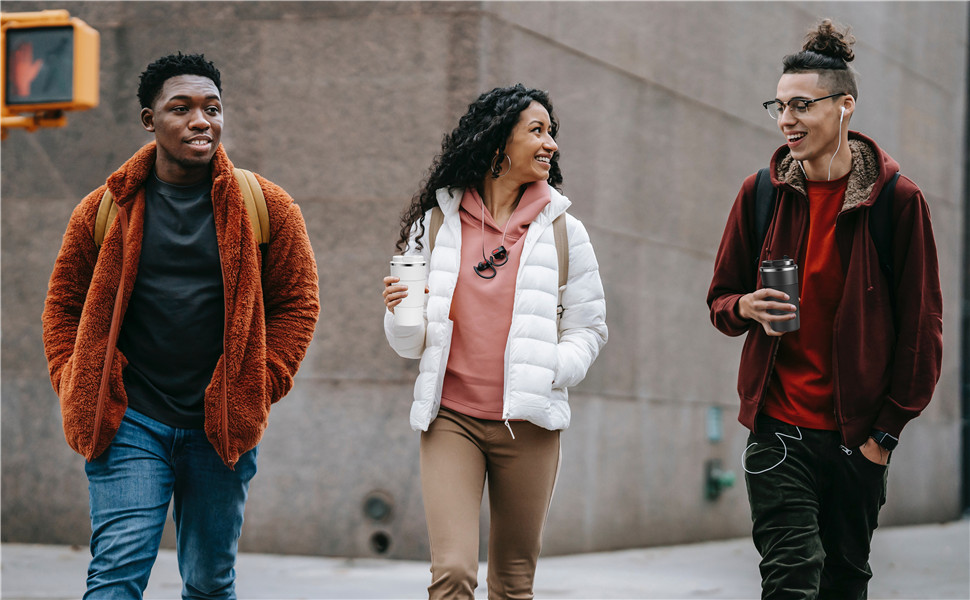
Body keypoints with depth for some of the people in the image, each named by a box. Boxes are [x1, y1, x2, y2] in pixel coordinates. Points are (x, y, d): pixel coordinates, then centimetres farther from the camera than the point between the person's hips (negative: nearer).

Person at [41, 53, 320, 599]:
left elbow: (297, 303, 6)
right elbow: (65, 304, 12)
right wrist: (75, 389, 1)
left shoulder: (267, 207, 1)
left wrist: (258, 388, -2)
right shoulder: (107, 209, 2)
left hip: (223, 430, 1)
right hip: (128, 424, -1)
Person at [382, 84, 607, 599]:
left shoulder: (564, 232, 7)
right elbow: (413, 343, 10)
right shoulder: (435, 225, 6)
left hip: (527, 422, 1)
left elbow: (589, 327, 10)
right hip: (451, 420, -1)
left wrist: (551, 371, -9)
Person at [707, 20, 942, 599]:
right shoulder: (762, 193, 3)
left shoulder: (898, 200, -4)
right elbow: (721, 299, 13)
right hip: (779, 428, 1)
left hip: (859, 434, 0)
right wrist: (746, 308, -11)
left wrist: (888, 427, -3)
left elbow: (921, 327, 0)